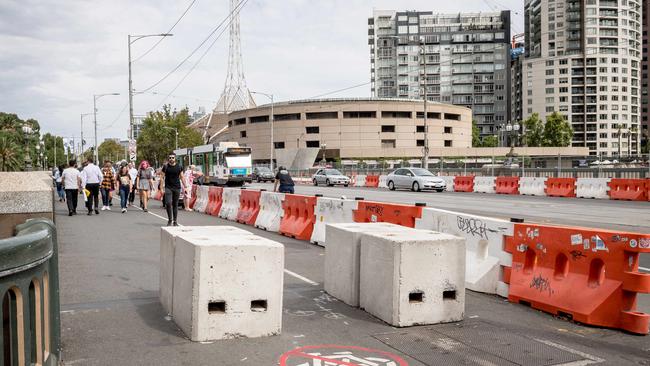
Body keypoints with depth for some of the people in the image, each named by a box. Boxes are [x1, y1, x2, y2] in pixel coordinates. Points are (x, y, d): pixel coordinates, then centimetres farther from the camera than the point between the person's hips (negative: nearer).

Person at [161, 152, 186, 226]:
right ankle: (170, 220, 1)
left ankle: (175, 221, 13)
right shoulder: (165, 166, 0)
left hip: (177, 187, 1)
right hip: (168, 187, -1)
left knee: (175, 204, 5)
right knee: (168, 203, -14)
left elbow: (182, 177, 11)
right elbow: (162, 177, 2)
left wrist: (184, 187, 6)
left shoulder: (179, 167, 5)